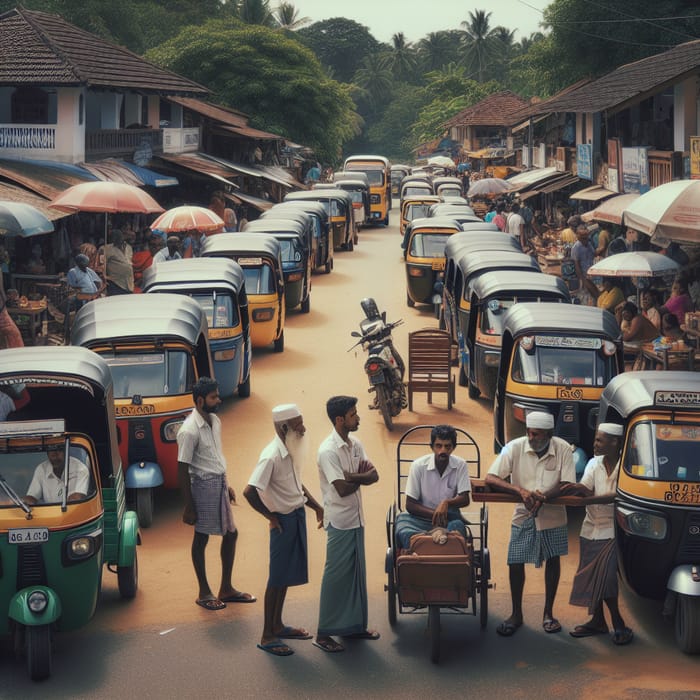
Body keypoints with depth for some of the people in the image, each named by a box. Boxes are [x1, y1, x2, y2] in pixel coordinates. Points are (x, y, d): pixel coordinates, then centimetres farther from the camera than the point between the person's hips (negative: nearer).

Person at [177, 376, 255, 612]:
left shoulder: (215, 421, 6)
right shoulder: (189, 431, -20)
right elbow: (182, 470, -18)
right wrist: (189, 507, -17)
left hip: (219, 483, 9)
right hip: (203, 485, -9)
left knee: (231, 533, 13)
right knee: (201, 538, 4)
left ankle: (226, 589, 25)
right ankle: (204, 593, 15)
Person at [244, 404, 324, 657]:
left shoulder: (292, 451, 4)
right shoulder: (272, 456, -24)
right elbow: (250, 492, -28)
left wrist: (317, 507, 13)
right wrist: (271, 517, -17)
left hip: (297, 516, 9)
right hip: (284, 520, -9)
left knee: (286, 575, 18)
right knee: (277, 578, -1)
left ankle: (278, 626, 31)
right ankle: (267, 636, 8)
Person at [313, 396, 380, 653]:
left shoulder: (356, 445, 7)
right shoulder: (328, 450, -19)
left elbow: (374, 476, -1)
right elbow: (342, 489, -23)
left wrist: (351, 475, -19)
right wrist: (362, 477, -5)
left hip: (356, 519, 8)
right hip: (339, 522, -8)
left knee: (357, 573, 15)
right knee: (336, 576, -2)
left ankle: (354, 625, 26)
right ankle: (323, 633, 6)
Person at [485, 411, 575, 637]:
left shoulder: (563, 449, -15)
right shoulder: (515, 447, -15)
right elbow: (490, 479, -19)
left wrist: (543, 497, -33)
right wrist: (520, 491, -32)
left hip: (553, 514, 0)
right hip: (523, 515, 0)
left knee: (553, 561, 8)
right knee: (515, 563, -2)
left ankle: (548, 613, 22)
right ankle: (516, 614, 14)